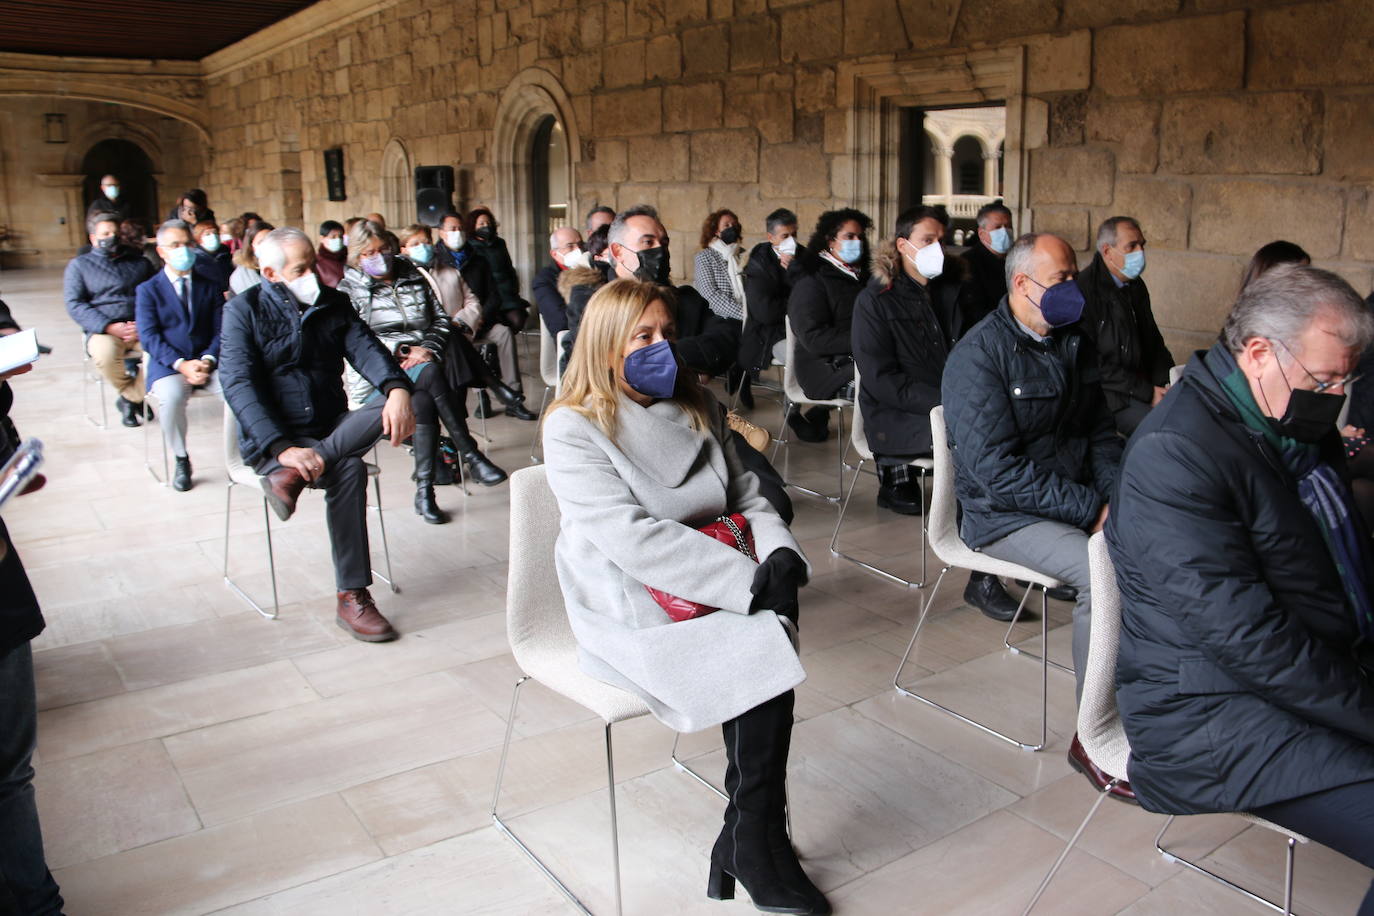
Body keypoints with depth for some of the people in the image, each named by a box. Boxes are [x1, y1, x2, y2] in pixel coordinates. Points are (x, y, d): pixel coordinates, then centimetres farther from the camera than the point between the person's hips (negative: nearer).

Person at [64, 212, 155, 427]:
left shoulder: (139, 261, 20)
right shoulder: (79, 265, 15)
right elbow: (74, 304, 1)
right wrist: (110, 327, -14)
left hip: (142, 329, 1)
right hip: (103, 331, -1)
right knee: (105, 353, -37)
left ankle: (130, 398, -7)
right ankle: (134, 396, -6)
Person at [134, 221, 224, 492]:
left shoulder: (210, 284, 14)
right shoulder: (148, 290, 7)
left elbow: (221, 329, 7)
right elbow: (149, 337, -4)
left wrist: (208, 359, -13)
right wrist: (181, 364, -19)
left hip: (207, 361, 2)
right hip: (168, 364, -2)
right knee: (172, 397, -35)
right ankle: (181, 462, -12)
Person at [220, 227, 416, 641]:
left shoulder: (334, 303, 10)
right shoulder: (244, 310, -4)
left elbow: (366, 350, -7)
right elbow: (239, 386, -15)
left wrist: (397, 388, -32)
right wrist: (282, 448, -31)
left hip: (331, 430, 5)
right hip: (270, 438, -4)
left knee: (390, 408, -27)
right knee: (348, 469, -33)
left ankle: (295, 476, -36)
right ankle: (351, 598, -28)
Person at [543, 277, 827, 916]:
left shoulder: (698, 409, 14)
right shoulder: (573, 428, -7)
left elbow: (747, 498, 16)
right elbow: (632, 538, -18)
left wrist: (780, 552, -7)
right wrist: (746, 579, -24)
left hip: (716, 590, 5)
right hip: (627, 606, -5)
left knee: (771, 633, -26)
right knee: (760, 647, -26)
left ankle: (748, 841, -12)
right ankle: (755, 846, -9)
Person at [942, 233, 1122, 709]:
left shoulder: (1074, 343, 13)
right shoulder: (977, 356, -12)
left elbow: (1101, 431, 19)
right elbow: (998, 469, -19)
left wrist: (1113, 496, -1)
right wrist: (1090, 508, -19)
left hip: (1079, 502, 7)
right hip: (1005, 515, -7)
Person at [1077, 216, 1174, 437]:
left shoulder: (1136, 286, 14)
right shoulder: (1085, 290, -14)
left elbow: (1154, 341, 23)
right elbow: (1092, 362, -18)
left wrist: (1167, 383, 4)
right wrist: (1147, 393, -16)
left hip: (1144, 384, 8)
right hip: (1110, 394, -8)